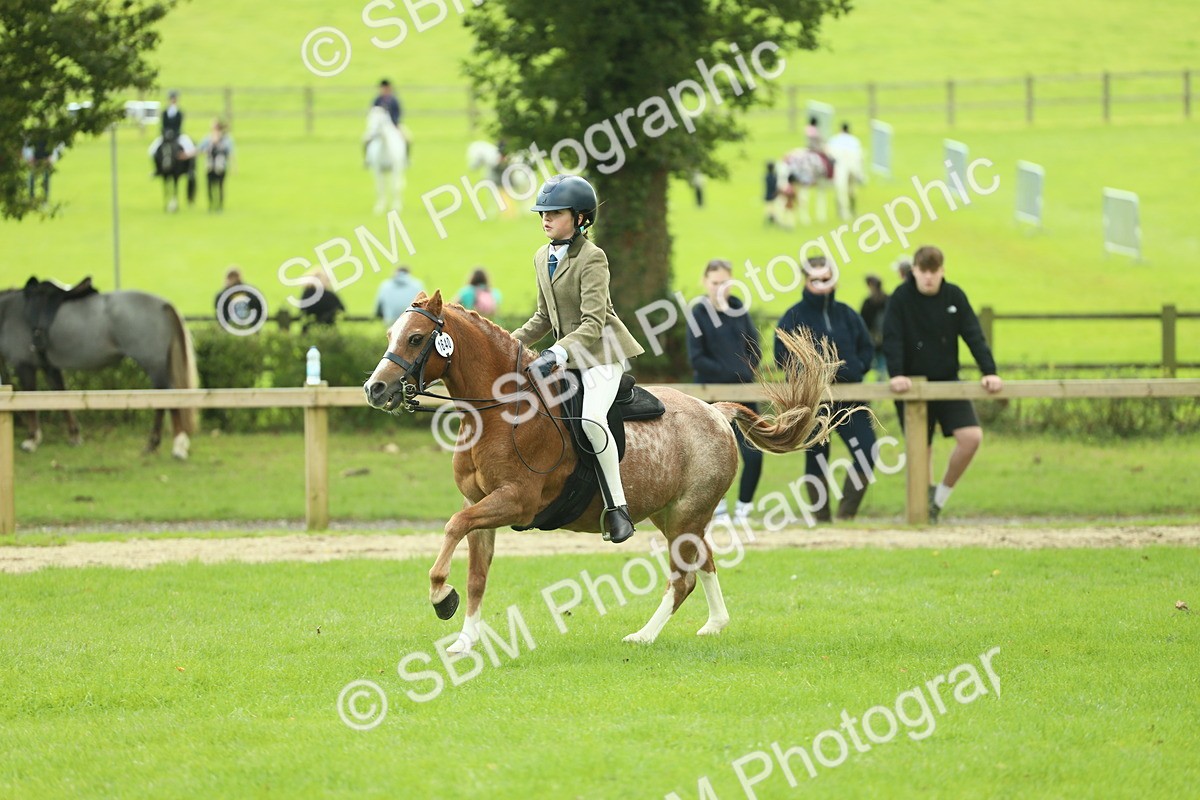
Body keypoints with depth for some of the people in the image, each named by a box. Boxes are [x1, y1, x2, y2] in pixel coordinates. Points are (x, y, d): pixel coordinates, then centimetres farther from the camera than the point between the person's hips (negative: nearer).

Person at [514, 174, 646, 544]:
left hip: (602, 352, -9)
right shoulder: (542, 258, 9)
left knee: (591, 418, -29)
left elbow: (593, 323, -24)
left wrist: (556, 354, -35)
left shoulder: (592, 258, -16)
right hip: (565, 355, 9)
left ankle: (617, 508, -25)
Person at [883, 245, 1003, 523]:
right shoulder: (901, 298, -9)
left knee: (971, 437, -12)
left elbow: (974, 335, -5)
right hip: (912, 383, -2)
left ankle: (942, 494, 7)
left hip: (948, 380, 2)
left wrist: (989, 372, -17)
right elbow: (892, 339, -16)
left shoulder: (954, 296, -2)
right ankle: (924, 502, 19)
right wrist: (896, 374, -31)